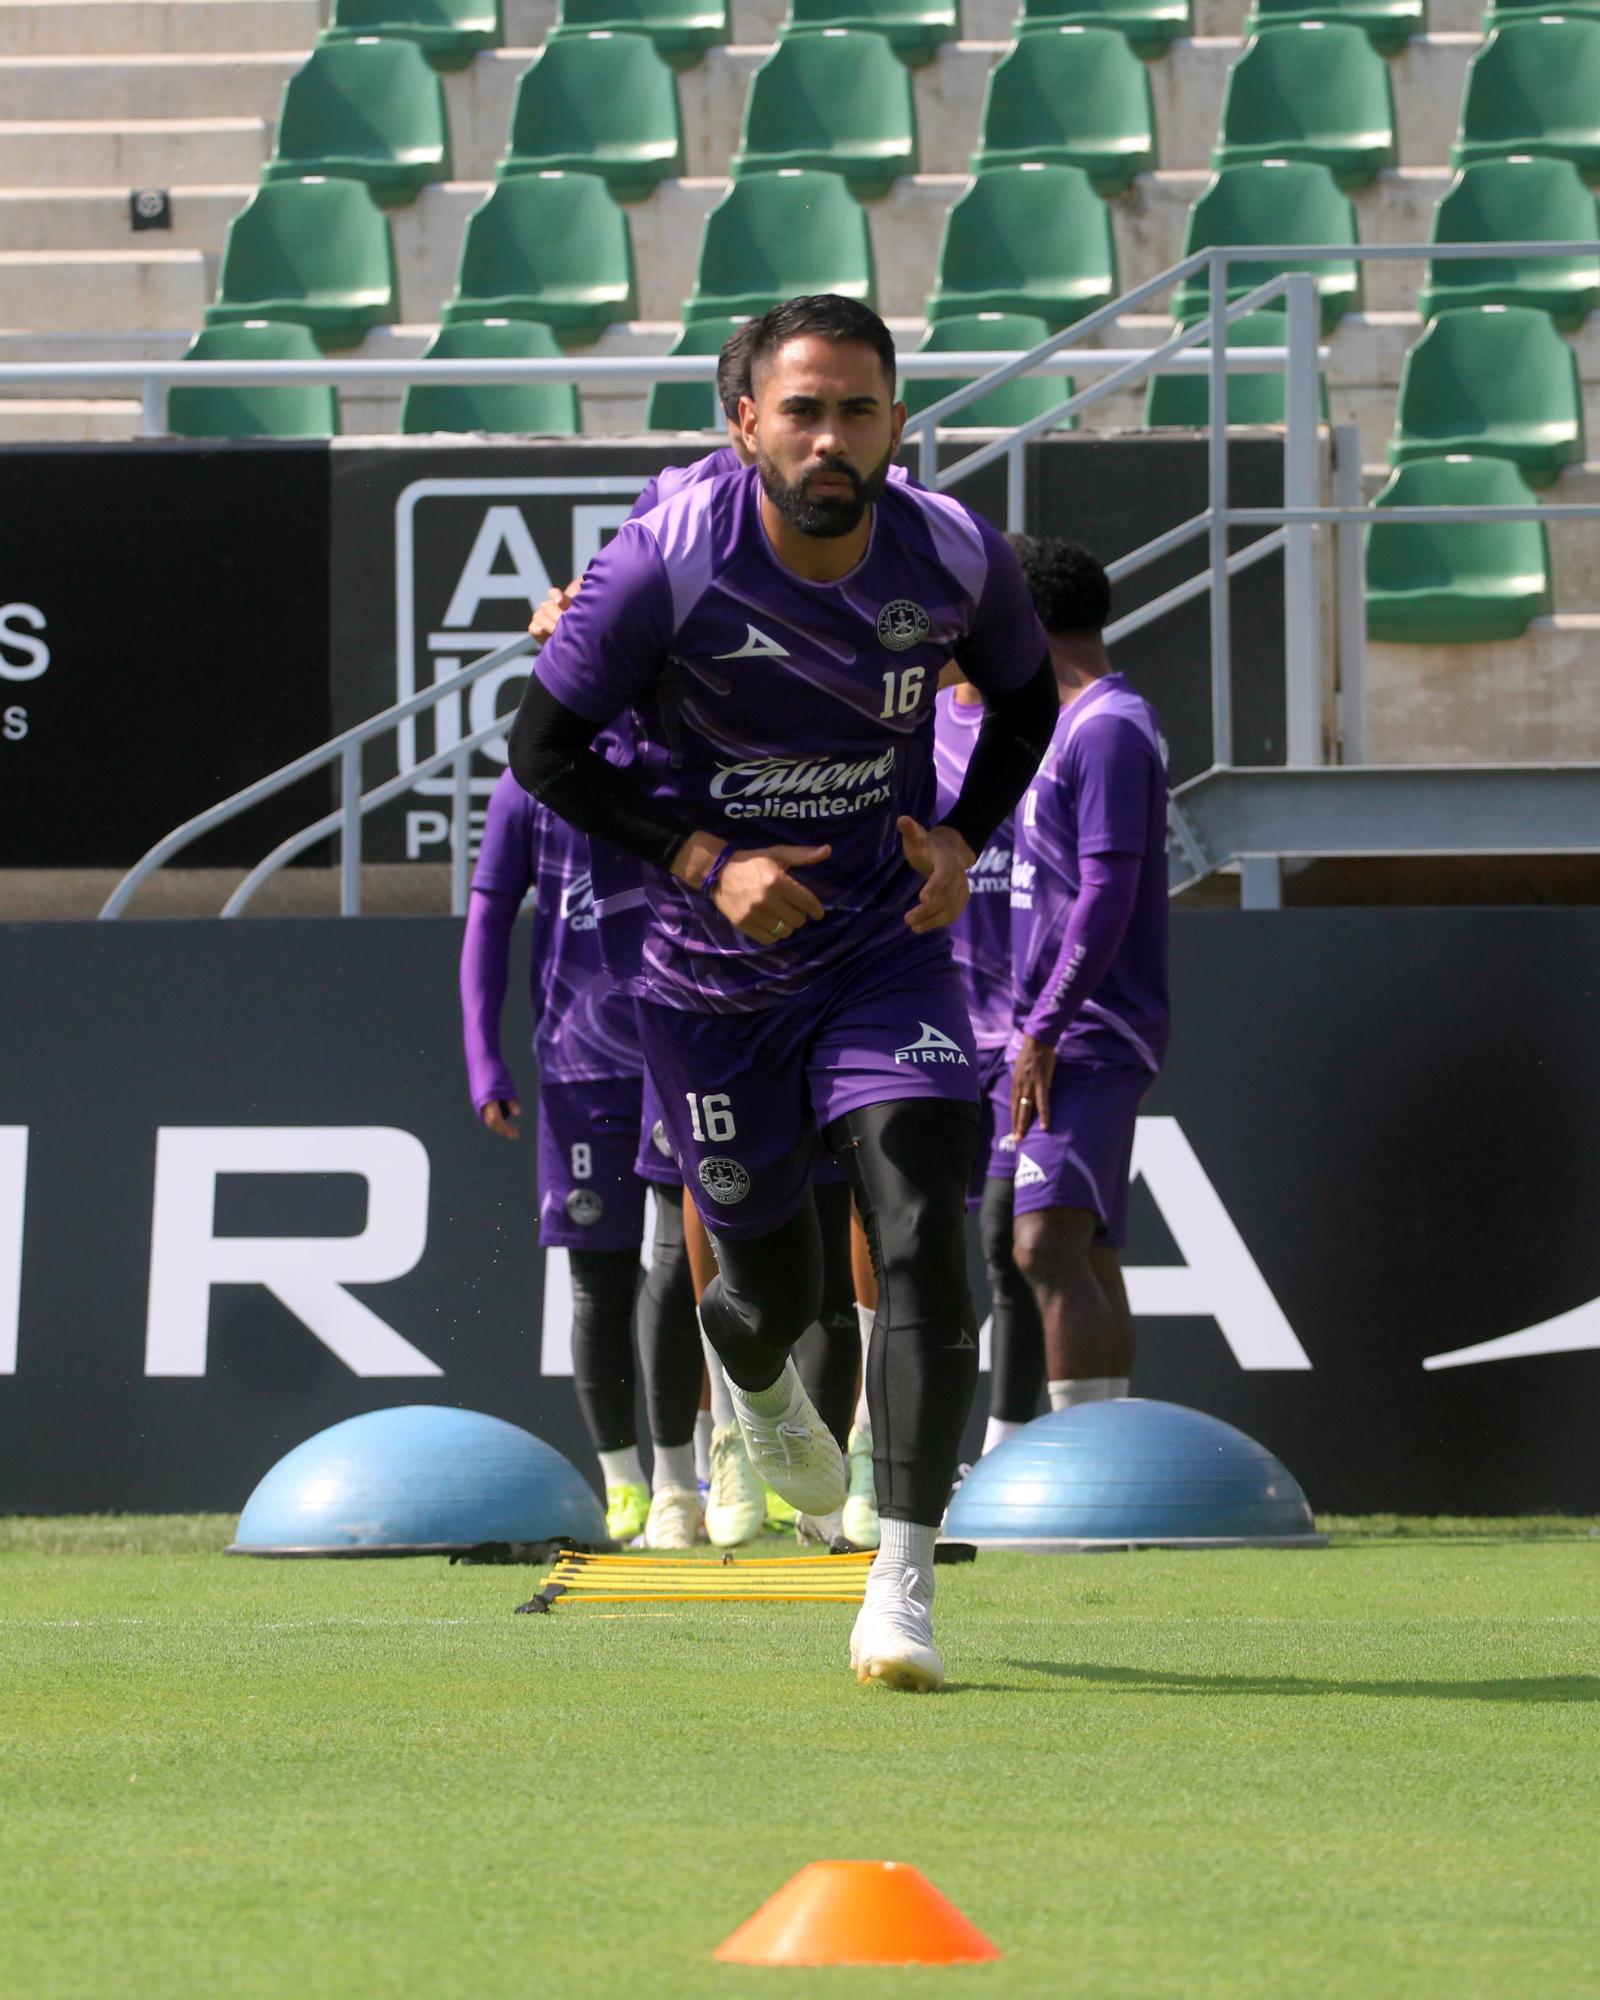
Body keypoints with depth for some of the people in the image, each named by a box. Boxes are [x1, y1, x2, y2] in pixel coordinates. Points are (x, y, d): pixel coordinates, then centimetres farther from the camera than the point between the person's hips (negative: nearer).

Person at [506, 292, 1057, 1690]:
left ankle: (904, 1581, -17)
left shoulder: (957, 559, -11)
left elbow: (1025, 696, 12)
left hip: (887, 950, 1)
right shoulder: (668, 564, -20)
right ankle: (753, 1378, 51)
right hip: (711, 978, -1)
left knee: (921, 1236, -19)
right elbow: (544, 749, -10)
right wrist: (702, 860, -21)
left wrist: (964, 840, -4)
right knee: (773, 1287, 10)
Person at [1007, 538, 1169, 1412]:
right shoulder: (1075, 724, 18)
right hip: (1085, 1036, 11)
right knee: (1088, 1257, 10)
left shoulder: (1107, 729, -13)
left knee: (1047, 1245, -20)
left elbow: (1107, 895, -20)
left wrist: (1043, 1029, -22)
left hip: (1086, 1036, -11)